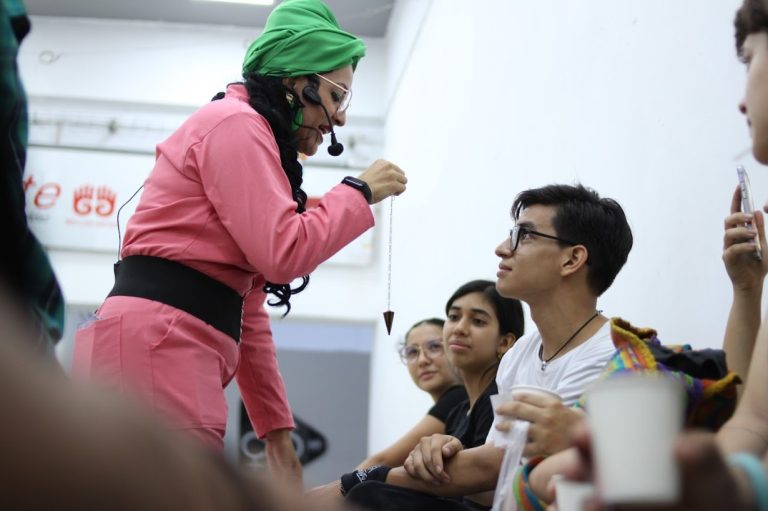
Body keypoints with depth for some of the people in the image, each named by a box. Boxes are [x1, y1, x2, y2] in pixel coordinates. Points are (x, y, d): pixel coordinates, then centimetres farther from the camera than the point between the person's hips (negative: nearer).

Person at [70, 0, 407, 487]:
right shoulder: (236, 122, -3)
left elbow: (245, 309, 26)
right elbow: (282, 253, -13)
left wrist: (276, 427, 24)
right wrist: (360, 192, 3)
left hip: (176, 345, 11)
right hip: (155, 340, -10)